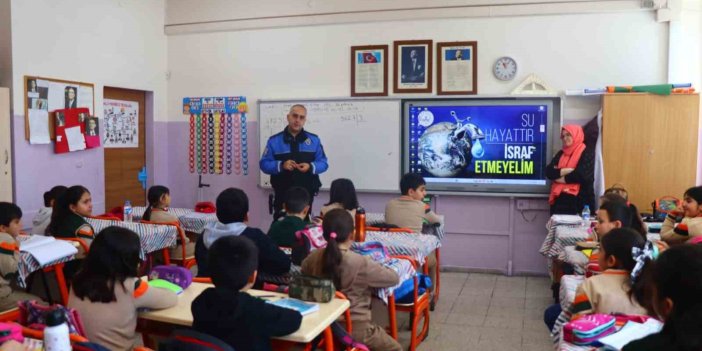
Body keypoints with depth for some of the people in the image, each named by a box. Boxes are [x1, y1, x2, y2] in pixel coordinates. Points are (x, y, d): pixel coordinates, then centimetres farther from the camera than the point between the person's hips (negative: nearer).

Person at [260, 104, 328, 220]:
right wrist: (281, 165, -21)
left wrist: (310, 167, -17)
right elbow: (264, 164, -2)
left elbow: (323, 163, 4)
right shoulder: (274, 140, 1)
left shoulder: (314, 140, 6)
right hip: (283, 194, -1)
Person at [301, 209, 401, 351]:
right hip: (355, 329, -6)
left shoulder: (313, 258, -8)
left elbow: (303, 271, 16)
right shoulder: (361, 263, -22)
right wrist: (377, 267, 9)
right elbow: (394, 278, -9)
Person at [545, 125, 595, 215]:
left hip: (579, 200, -5)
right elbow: (549, 172, 2)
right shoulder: (561, 154, 16)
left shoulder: (587, 153, -1)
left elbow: (580, 175, -15)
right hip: (560, 199, 5)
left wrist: (558, 175, -2)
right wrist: (567, 170, -12)